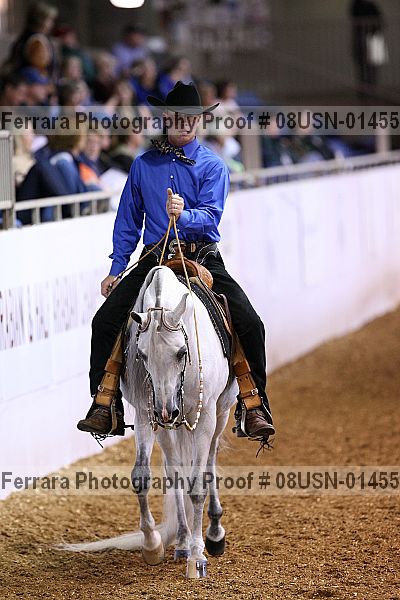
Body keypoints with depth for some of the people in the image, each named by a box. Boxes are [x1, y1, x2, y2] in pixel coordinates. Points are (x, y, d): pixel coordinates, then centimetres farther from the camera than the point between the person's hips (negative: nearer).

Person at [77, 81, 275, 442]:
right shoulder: (144, 165, 9)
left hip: (202, 259, -2)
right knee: (104, 321, -15)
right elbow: (128, 221, 16)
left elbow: (210, 216, -12)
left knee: (250, 324, -18)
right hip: (153, 259, 2)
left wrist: (184, 215, -34)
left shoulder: (213, 166, 2)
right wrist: (116, 269, 14)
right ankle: (105, 404, -8)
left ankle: (254, 406, -8)